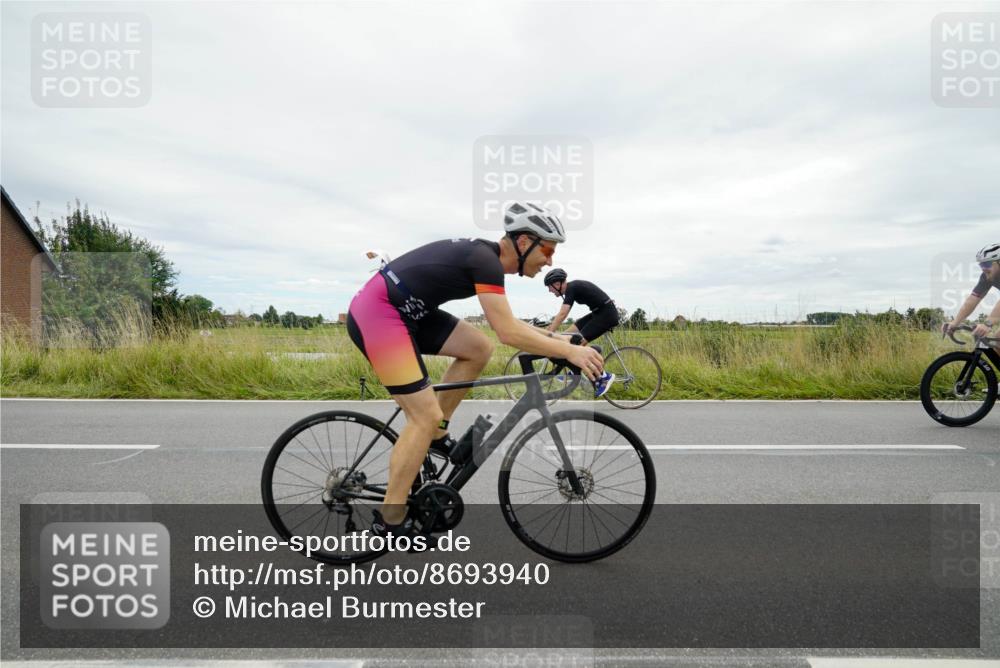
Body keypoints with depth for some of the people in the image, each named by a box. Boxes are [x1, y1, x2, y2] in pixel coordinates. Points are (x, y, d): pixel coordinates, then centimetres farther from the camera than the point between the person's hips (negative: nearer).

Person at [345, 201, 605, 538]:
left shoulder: (484, 254, 11)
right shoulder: (485, 260, -17)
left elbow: (505, 321, 20)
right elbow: (508, 333, -23)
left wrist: (555, 338, 13)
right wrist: (569, 351, -17)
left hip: (403, 310, 9)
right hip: (376, 313, -9)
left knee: (479, 348, 6)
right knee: (426, 416, -9)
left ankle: (436, 434, 16)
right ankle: (389, 521, 4)